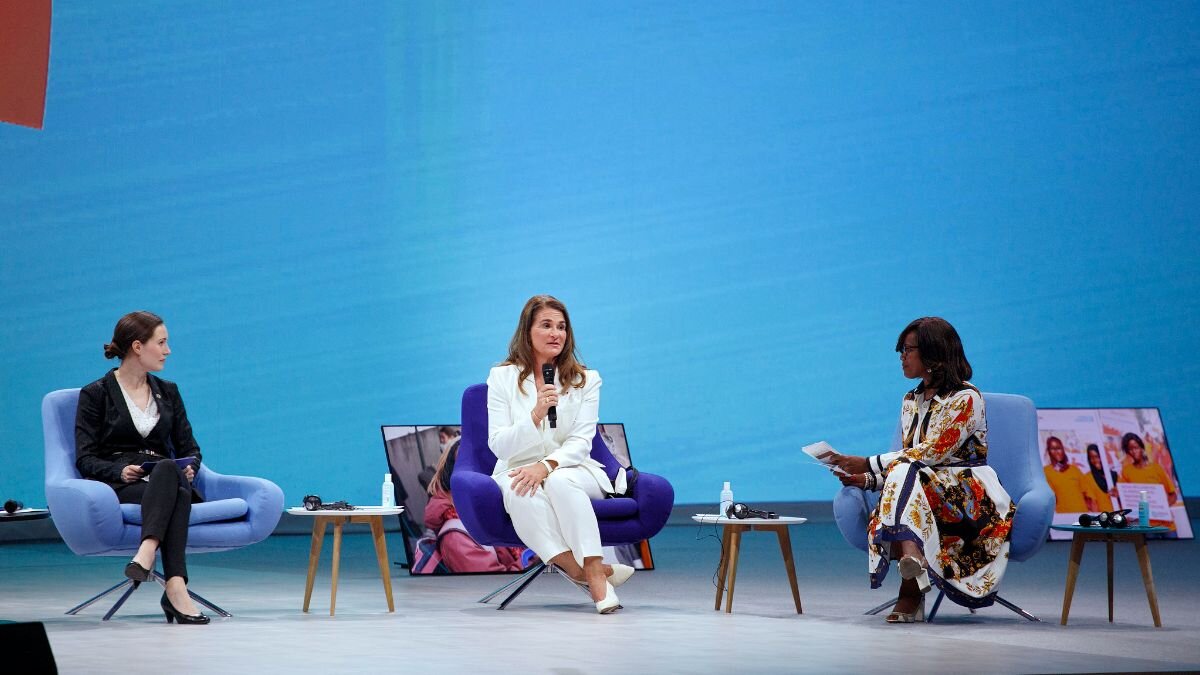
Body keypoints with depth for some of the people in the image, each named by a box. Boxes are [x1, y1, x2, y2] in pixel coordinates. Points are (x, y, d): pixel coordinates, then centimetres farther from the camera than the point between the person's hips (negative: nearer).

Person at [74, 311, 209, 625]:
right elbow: (85, 460, 0)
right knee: (168, 470, -39)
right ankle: (176, 587, -57)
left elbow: (189, 448, 18)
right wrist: (120, 471, -20)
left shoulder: (168, 392, 21)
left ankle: (146, 553, -62)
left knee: (168, 471, -37)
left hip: (166, 480, 4)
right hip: (119, 487, -4)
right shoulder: (96, 395, 6)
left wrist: (190, 468, -6)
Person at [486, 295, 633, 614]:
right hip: (518, 470, 0)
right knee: (520, 492, -37)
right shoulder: (502, 377, 6)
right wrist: (535, 416, -20)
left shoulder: (585, 380, 7)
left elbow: (581, 443, -3)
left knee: (560, 482, -37)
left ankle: (592, 570, -38)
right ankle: (597, 575, -38)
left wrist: (547, 466, -23)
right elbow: (498, 445, -2)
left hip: (571, 469, 0)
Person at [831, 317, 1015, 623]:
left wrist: (869, 464, -16)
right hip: (923, 489, 6)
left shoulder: (966, 398, -6)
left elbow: (933, 452, -15)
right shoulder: (911, 401, 19)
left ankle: (911, 591, -52)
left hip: (969, 496, -6)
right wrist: (868, 479, -5)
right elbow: (908, 459, 15)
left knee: (905, 477, -34)